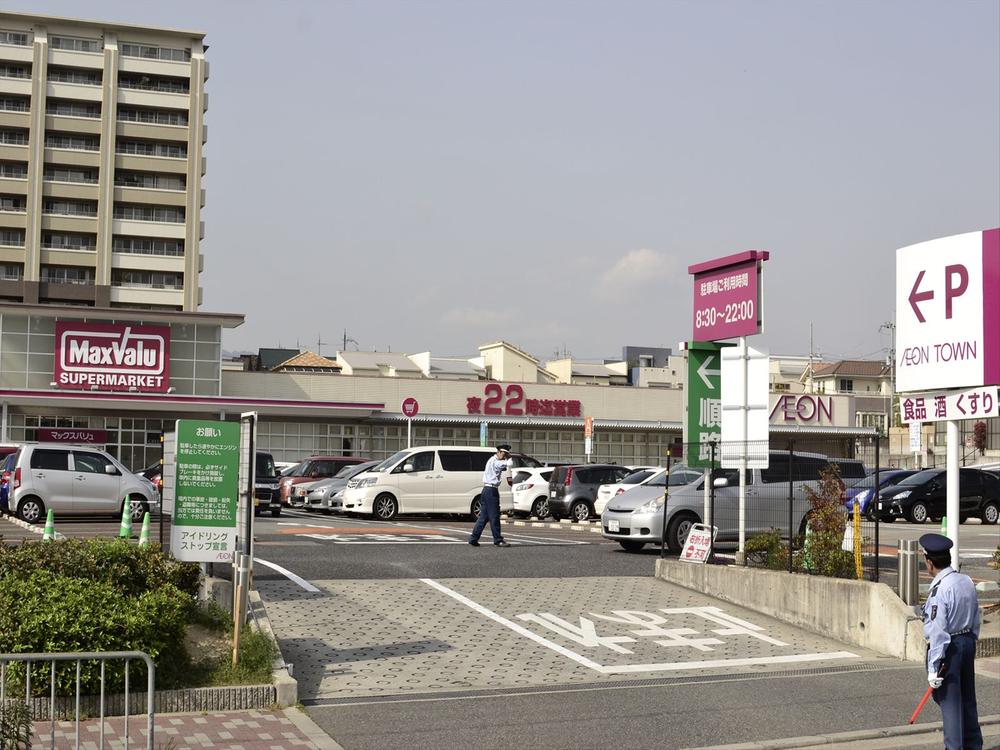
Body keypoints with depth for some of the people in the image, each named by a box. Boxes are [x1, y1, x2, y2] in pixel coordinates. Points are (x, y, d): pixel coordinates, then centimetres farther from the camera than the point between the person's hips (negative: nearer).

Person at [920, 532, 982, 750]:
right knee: (968, 698, 20)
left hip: (948, 648, -8)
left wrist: (933, 668, -18)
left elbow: (937, 633, -22)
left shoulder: (939, 590, -22)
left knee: (949, 701, 0)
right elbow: (976, 620, 13)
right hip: (968, 642, 8)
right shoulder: (968, 582, 2)